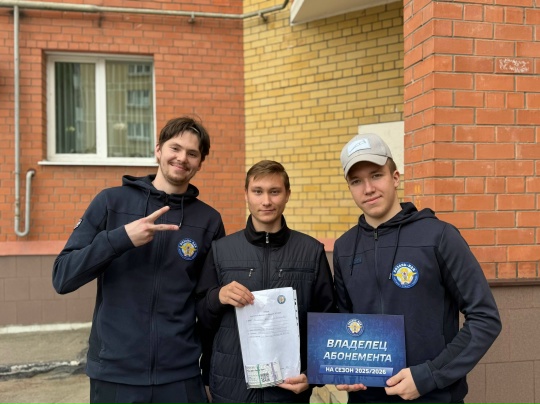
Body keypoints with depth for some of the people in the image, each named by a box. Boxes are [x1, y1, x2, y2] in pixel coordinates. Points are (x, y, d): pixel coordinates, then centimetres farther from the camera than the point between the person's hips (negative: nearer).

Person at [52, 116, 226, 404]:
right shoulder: (111, 202, -3)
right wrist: (120, 238, -19)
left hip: (181, 376, 1)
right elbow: (62, 278, -7)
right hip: (114, 373, 0)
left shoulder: (209, 220, -1)